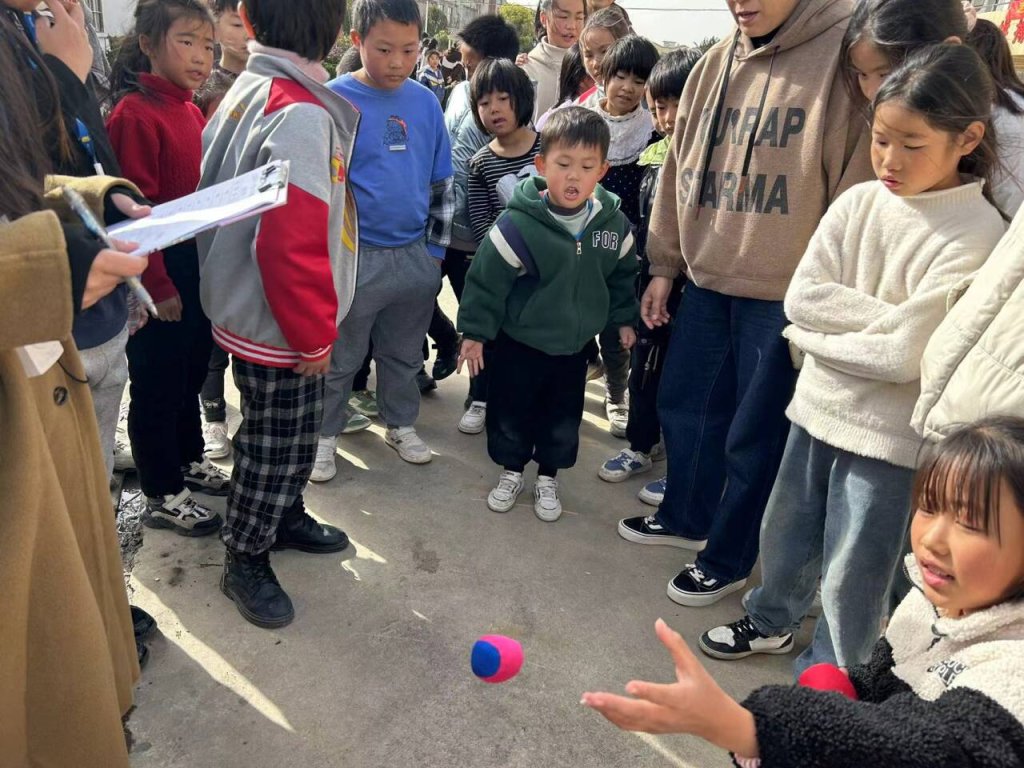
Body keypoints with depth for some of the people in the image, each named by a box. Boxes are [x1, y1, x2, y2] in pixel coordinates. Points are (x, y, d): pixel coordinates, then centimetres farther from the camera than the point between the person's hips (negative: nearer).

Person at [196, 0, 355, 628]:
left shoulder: (251, 89, 6)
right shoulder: (302, 114, -23)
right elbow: (292, 244, -29)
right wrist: (314, 336, -16)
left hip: (248, 309, 9)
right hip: (278, 328, -9)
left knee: (289, 438, 24)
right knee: (277, 447, 8)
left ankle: (285, 518, 43)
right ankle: (245, 560, 26)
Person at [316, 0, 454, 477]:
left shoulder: (426, 102, 3)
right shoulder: (334, 100, -9)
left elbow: (442, 183, 10)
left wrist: (436, 248, 9)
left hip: (415, 254, 4)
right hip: (353, 257, -4)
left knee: (405, 353, 18)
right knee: (338, 357, 9)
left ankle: (401, 425, 37)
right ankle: (324, 434, 27)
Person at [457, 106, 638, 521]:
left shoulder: (613, 223, -8)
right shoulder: (519, 224, -22)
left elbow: (621, 276, 10)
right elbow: (486, 279, -14)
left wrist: (623, 319, 14)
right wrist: (475, 331, -10)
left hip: (574, 346, 3)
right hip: (518, 342, -3)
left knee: (563, 421, 15)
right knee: (509, 414, 13)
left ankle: (548, 478, 38)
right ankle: (511, 472, 38)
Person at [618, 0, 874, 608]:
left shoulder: (846, 55, -11)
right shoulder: (717, 64, 8)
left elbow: (859, 189, -13)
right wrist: (664, 266, 15)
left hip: (785, 296, -6)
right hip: (708, 282, 6)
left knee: (754, 435, 7)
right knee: (683, 406, 17)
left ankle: (727, 559, 28)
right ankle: (685, 517, 41)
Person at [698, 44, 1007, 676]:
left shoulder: (977, 236, -15)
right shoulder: (859, 203, -1)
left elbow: (906, 352, -21)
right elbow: (801, 296, -7)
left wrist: (822, 331, -11)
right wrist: (883, 314, -16)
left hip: (890, 434, -5)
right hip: (818, 404, 6)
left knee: (852, 575, 7)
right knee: (785, 533, 22)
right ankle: (772, 622, 49)